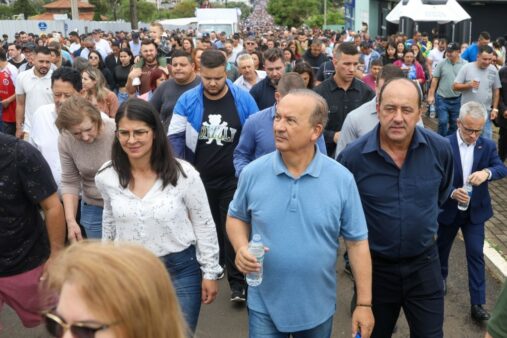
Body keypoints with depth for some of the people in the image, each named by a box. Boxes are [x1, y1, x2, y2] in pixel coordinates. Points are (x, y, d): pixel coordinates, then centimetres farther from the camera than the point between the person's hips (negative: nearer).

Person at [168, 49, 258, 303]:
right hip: (199, 178, 2)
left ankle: (237, 282, 12)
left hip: (233, 178, -2)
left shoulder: (243, 99, -10)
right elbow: (175, 137, -4)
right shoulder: (187, 100, -8)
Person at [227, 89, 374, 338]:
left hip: (318, 308, 0)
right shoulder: (252, 173, -9)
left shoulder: (342, 179, -12)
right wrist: (242, 248, -15)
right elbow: (236, 217, 7)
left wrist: (364, 304, -5)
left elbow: (357, 242, -6)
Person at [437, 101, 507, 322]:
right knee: (442, 247, 19)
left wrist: (487, 172, -38)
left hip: (475, 211, 1)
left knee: (476, 254, 0)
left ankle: (478, 304, 7)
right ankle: (440, 277, 47)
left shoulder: (488, 146, -5)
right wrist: (452, 193, -32)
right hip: (449, 209, -1)